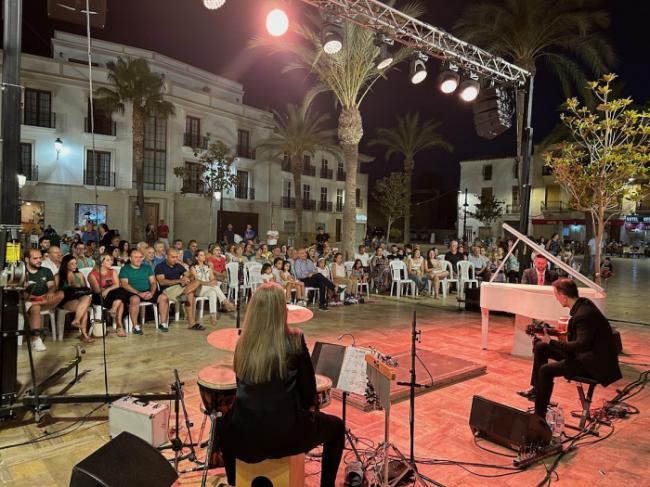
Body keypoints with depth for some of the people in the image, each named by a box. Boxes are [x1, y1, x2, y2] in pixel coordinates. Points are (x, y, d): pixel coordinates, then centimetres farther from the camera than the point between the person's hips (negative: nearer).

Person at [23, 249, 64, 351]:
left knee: (60, 294, -24)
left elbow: (52, 285, 1)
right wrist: (26, 295, -26)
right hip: (27, 301, -4)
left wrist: (50, 292, -23)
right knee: (35, 309, -38)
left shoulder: (46, 271, 14)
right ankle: (36, 340, -43)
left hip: (44, 300, 4)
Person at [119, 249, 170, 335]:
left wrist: (151, 292, -12)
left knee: (164, 297, -21)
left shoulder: (147, 268, 18)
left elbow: (153, 282, 10)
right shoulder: (125, 269, 6)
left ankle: (163, 323, -13)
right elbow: (125, 284, -8)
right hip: (134, 293, -4)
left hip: (148, 292, 4)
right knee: (135, 299, -38)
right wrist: (139, 293, -19)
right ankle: (136, 326, -28)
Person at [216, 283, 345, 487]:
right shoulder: (293, 340, -11)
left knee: (222, 424, 38)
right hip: (287, 433, -3)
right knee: (336, 427, 24)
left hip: (244, 436, 4)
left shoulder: (243, 344, -1)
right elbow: (308, 389, -4)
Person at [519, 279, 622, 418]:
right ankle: (537, 389, 16)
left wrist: (551, 342, -26)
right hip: (587, 351, 10)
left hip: (595, 361, -10)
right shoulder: (582, 303, 2)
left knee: (546, 370, -17)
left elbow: (581, 345, -34)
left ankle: (539, 417, -5)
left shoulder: (584, 314, -27)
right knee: (540, 347, 5)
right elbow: (573, 337, 13)